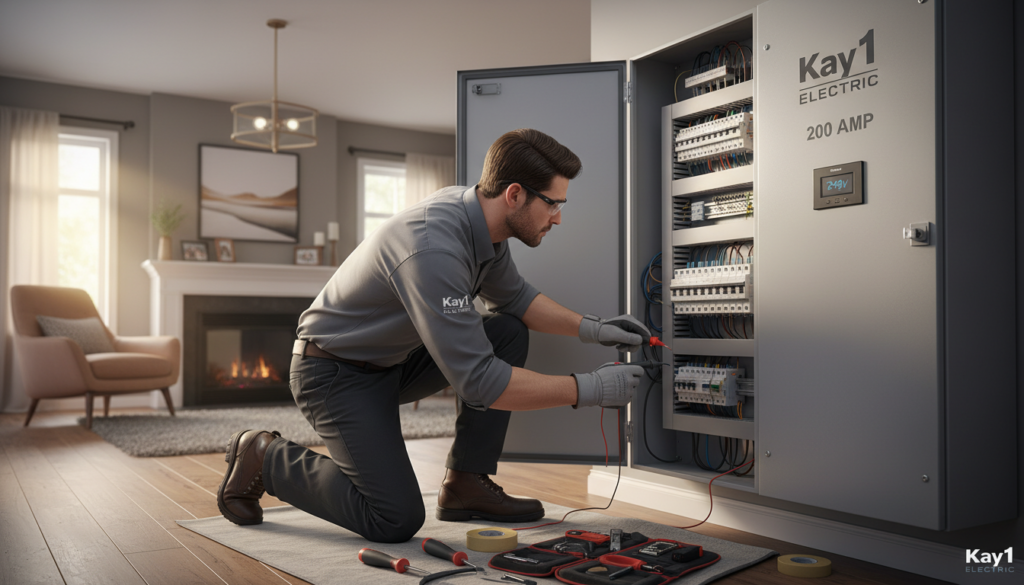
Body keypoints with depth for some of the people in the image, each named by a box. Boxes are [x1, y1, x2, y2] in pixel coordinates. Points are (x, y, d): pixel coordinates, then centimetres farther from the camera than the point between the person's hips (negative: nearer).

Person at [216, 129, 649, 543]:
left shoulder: (481, 217, -6)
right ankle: (263, 457, 6)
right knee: (397, 520, -15)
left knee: (509, 331, -2)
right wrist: (588, 390, -28)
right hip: (336, 373, -9)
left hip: (395, 356, 9)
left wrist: (589, 328, 0)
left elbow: (514, 296, 13)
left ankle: (465, 484, 5)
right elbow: (478, 382, -35)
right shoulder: (434, 248, -35)